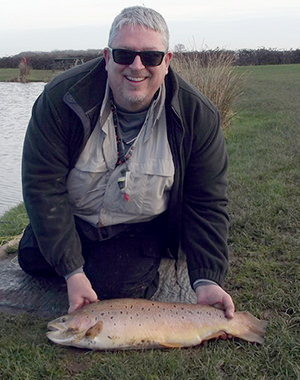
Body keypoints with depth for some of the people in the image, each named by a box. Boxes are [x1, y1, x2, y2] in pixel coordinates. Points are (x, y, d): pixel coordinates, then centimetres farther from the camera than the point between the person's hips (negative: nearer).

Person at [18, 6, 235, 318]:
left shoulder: (198, 116, -21)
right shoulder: (60, 98, -25)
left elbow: (207, 204, -15)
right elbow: (43, 187, -24)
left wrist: (207, 280, -25)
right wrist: (72, 271, -28)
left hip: (140, 229, -2)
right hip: (72, 219, 2)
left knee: (115, 290, -17)